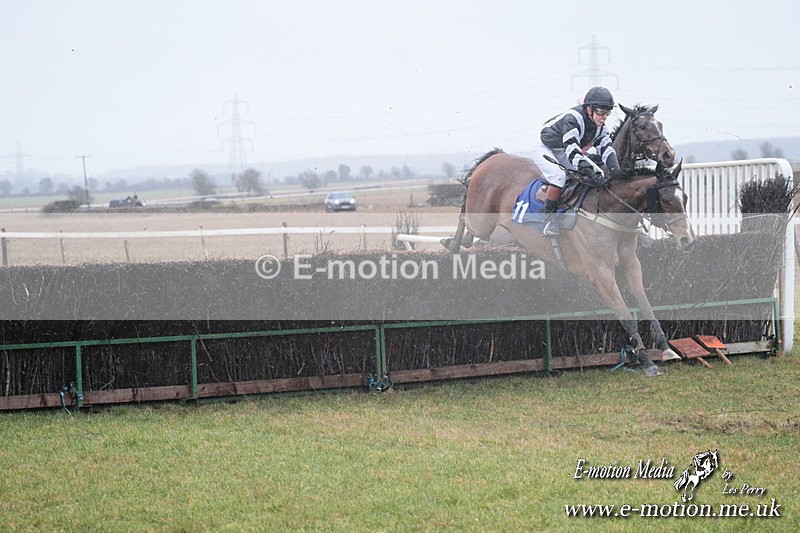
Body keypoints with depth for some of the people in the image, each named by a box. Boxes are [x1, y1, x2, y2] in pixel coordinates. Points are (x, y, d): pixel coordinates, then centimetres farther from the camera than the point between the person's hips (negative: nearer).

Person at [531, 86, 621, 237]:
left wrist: (616, 172, -27)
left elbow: (606, 149, -10)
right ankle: (549, 218, -23)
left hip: (563, 152, 8)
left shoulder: (599, 126, -11)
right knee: (559, 176, -32)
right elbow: (572, 151, -44)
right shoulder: (572, 119, -37)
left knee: (598, 173, -1)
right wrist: (592, 173, -50)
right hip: (545, 149, -8)